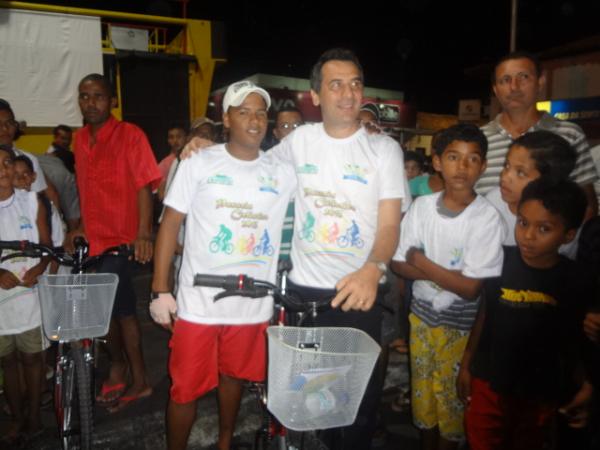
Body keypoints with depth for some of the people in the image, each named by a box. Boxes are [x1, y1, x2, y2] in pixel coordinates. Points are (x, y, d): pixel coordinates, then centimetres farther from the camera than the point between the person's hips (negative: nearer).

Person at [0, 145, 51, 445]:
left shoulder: (31, 201, -2)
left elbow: (47, 245, 2)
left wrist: (38, 269, -16)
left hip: (29, 294, 0)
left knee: (32, 356, 11)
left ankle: (34, 414, 29)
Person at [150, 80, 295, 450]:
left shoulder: (284, 173, 3)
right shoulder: (199, 164, -4)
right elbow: (170, 225, -3)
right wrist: (160, 291, -7)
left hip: (253, 305, 3)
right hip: (198, 303, -2)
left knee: (234, 377, 20)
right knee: (186, 390, 6)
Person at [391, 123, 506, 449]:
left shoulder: (488, 218, -19)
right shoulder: (421, 206, -7)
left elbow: (471, 288, -20)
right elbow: (398, 264, -4)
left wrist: (421, 261, -15)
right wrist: (447, 274, -18)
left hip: (461, 326, -4)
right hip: (421, 316, 4)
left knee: (452, 400, 14)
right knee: (422, 395, 20)